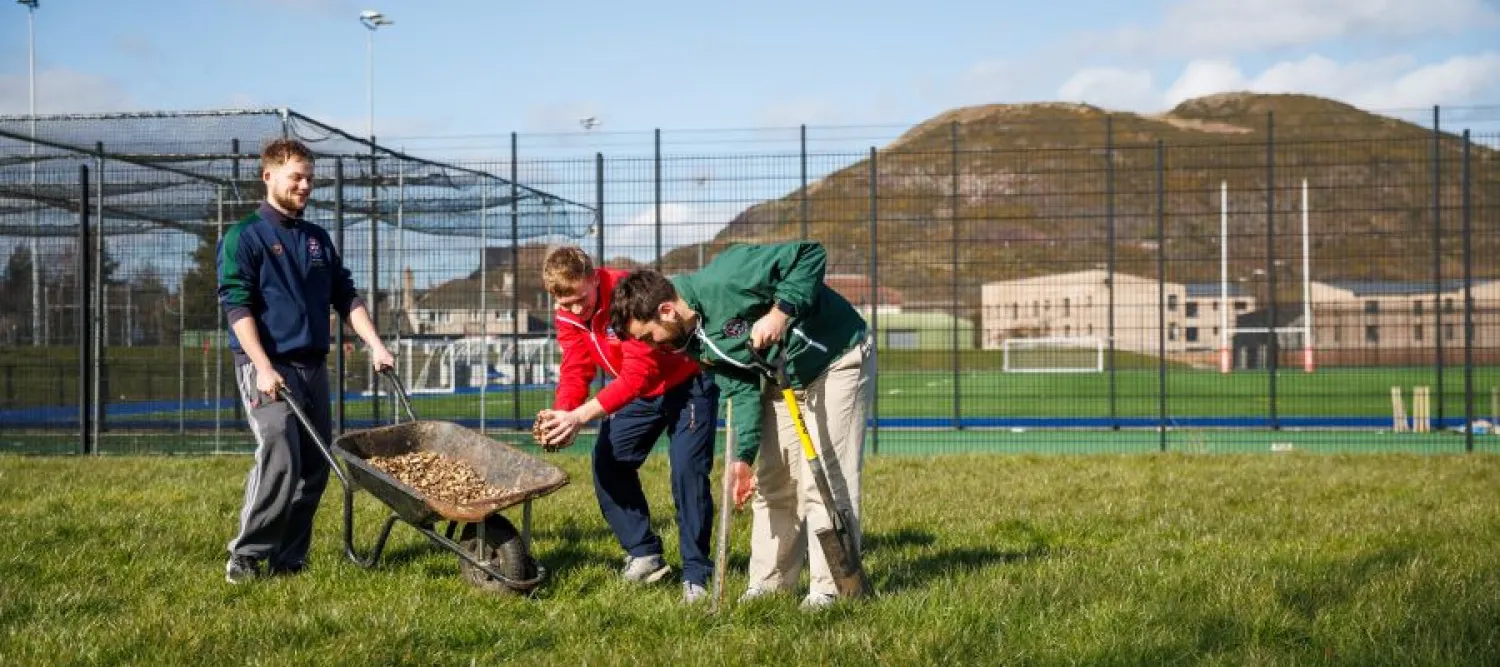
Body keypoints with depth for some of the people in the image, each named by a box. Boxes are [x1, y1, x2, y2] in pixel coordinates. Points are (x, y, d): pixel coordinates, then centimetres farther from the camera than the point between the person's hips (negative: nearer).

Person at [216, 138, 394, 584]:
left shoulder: (318, 239, 17)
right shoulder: (244, 237, -3)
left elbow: (346, 297, 18)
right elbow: (237, 306, -11)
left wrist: (376, 346, 5)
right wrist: (264, 368, -20)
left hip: (314, 365, 7)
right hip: (268, 366, -7)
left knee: (315, 467, 4)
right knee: (279, 459, -18)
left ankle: (289, 559, 13)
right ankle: (246, 558, -8)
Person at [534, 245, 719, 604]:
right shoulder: (568, 316, -10)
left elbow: (639, 373, -38)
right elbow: (575, 371, -11)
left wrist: (581, 416, -45)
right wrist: (560, 415, -33)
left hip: (688, 382, -7)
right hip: (639, 392, 8)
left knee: (687, 469, -17)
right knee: (607, 460, 1)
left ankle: (696, 574, -9)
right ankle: (645, 554, 13)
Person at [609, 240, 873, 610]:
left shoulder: (724, 281, -30)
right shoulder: (696, 343, -4)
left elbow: (809, 254, -29)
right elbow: (742, 390, -4)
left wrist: (781, 312, -36)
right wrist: (744, 456, -16)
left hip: (837, 361, -8)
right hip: (784, 378, 8)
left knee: (823, 481, -10)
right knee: (771, 482, 10)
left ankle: (829, 589, -2)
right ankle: (768, 583, 21)